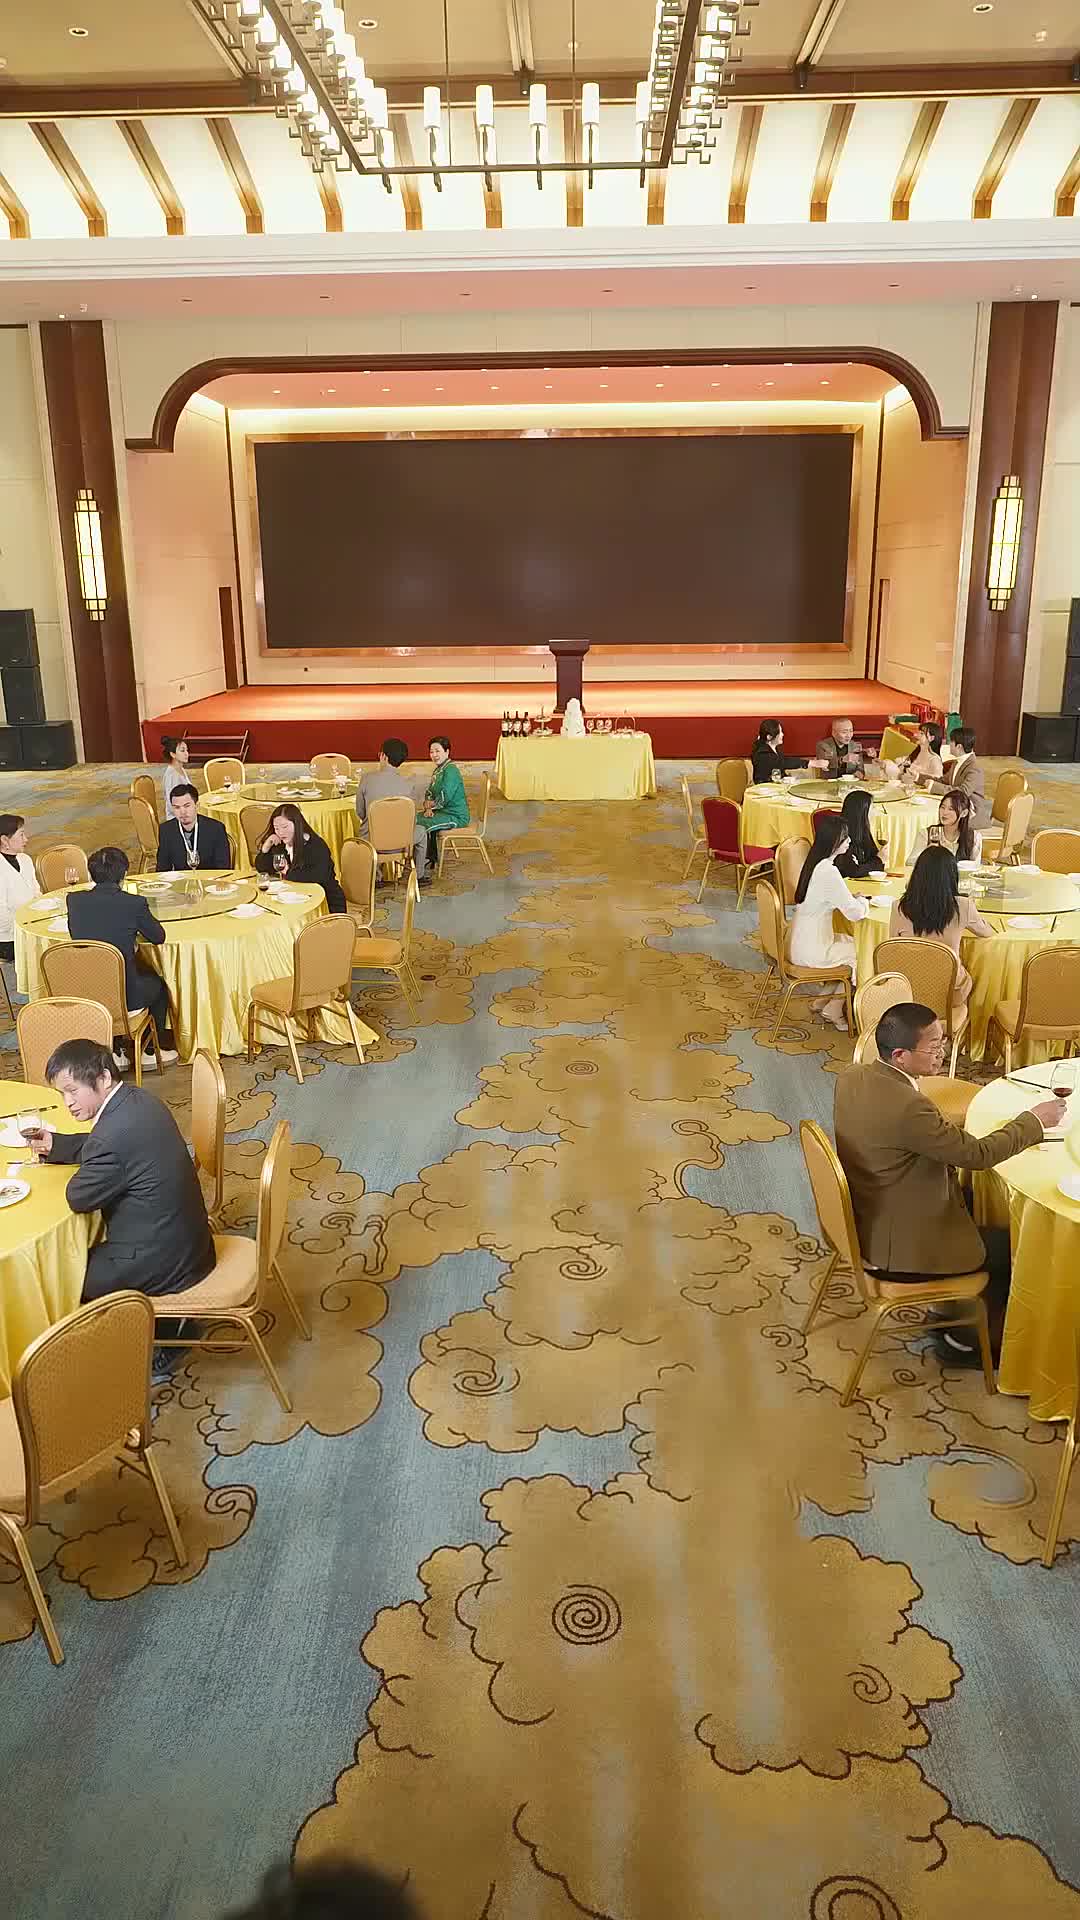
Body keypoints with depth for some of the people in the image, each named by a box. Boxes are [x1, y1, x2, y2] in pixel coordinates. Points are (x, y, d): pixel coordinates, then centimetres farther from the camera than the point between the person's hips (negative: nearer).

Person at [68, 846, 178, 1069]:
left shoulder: (74, 900, -5)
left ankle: (115, 1052, 35)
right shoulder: (134, 903, -15)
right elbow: (159, 937, 0)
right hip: (123, 996, -4)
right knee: (157, 983, 29)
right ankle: (148, 1052, 38)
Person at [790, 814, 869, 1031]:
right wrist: (863, 902, 1)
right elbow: (854, 913, -20)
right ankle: (834, 1010, 14)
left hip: (802, 943, 9)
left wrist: (854, 899, 6)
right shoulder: (828, 871, -24)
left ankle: (824, 999, 22)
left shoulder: (814, 862, 6)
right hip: (812, 952, -9)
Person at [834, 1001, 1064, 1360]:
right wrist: (1035, 1120, -9)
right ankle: (967, 1336, 26)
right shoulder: (907, 1107, -33)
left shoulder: (851, 1077, -7)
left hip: (863, 1221, 8)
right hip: (899, 1247, -8)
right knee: (1014, 1247, 9)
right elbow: (978, 1154, -22)